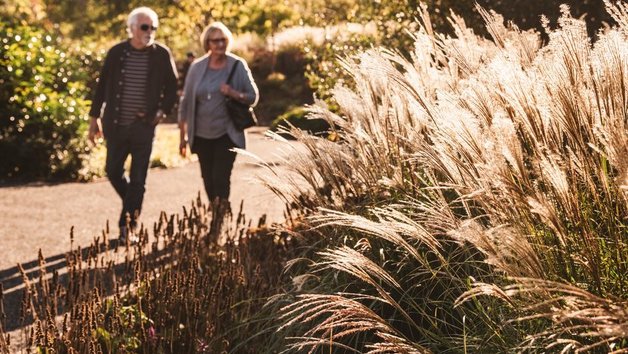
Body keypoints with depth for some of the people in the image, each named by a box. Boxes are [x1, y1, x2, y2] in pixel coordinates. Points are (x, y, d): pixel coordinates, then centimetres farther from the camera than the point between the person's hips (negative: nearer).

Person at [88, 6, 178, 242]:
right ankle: (132, 209, 34)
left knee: (137, 180, 0)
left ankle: (128, 225, 8)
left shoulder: (162, 55, -4)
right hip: (116, 125, 2)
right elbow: (102, 86, 6)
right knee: (113, 172, 11)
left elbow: (171, 88, 7)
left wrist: (162, 111, -6)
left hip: (144, 126, -2)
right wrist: (94, 119, 6)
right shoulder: (116, 53, -1)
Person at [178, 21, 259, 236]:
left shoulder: (237, 66, -4)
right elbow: (186, 102, 7)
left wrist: (233, 93, -20)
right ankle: (219, 213, 29)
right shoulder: (197, 67, 2)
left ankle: (216, 228, -5)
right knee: (208, 181, 9)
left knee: (220, 178, -11)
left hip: (227, 134, -3)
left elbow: (253, 97, 1)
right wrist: (183, 136, 6)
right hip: (202, 135, 3)